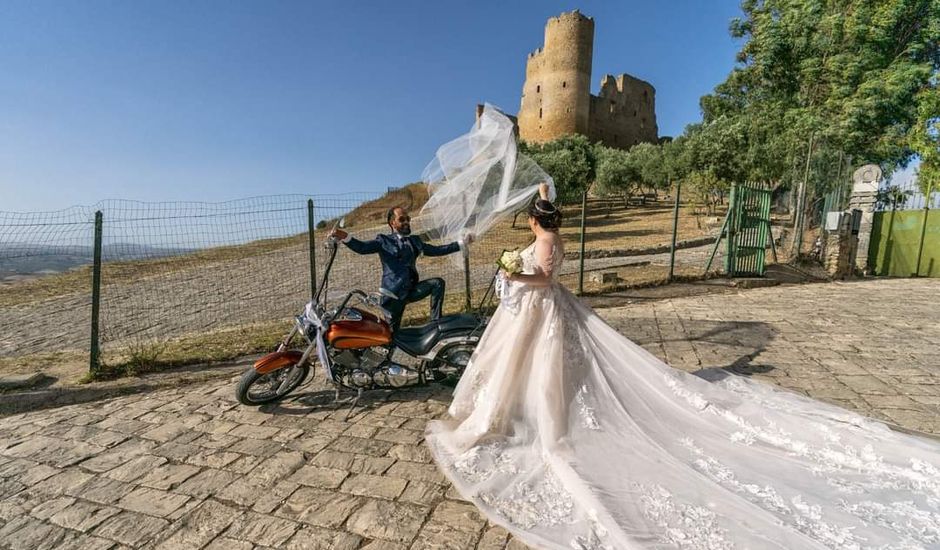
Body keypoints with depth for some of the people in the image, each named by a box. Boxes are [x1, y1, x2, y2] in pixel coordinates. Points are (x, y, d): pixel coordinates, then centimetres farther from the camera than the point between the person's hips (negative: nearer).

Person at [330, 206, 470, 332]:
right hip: (394, 292, -5)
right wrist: (345, 237, -31)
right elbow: (362, 247, -11)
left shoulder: (415, 241, 20)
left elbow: (437, 250, 20)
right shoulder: (384, 241, 3)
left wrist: (462, 242, 17)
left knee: (438, 283, -14)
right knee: (389, 331, -6)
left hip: (412, 289, 5)